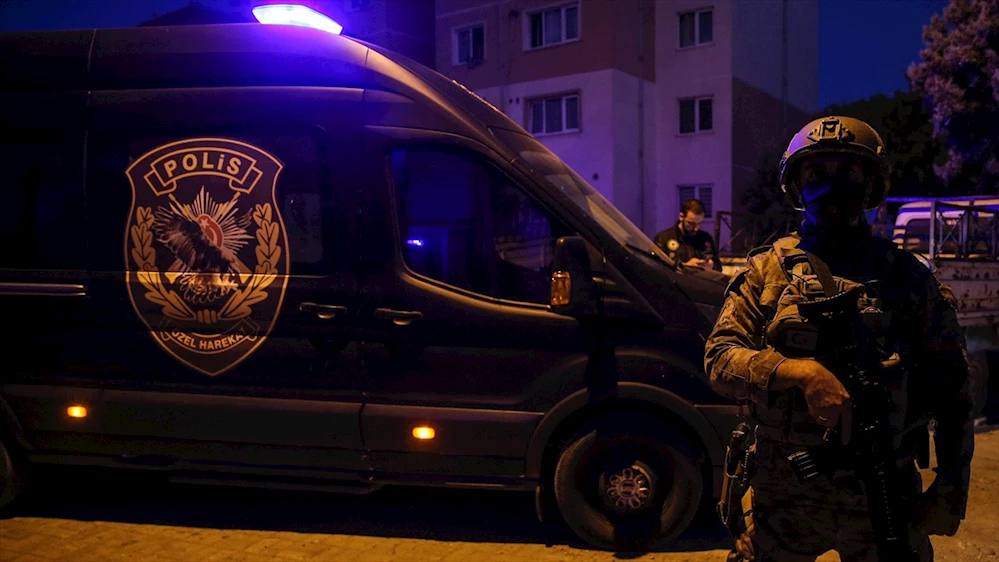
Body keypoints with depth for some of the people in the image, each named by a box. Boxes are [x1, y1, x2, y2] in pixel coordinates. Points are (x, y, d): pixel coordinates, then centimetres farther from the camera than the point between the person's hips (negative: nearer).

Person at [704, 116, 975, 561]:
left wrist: (952, 484, 1)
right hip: (784, 491, -1)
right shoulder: (768, 269, 3)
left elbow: (951, 389, 8)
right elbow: (719, 358, -9)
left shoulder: (907, 276, 6)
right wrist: (800, 372, -25)